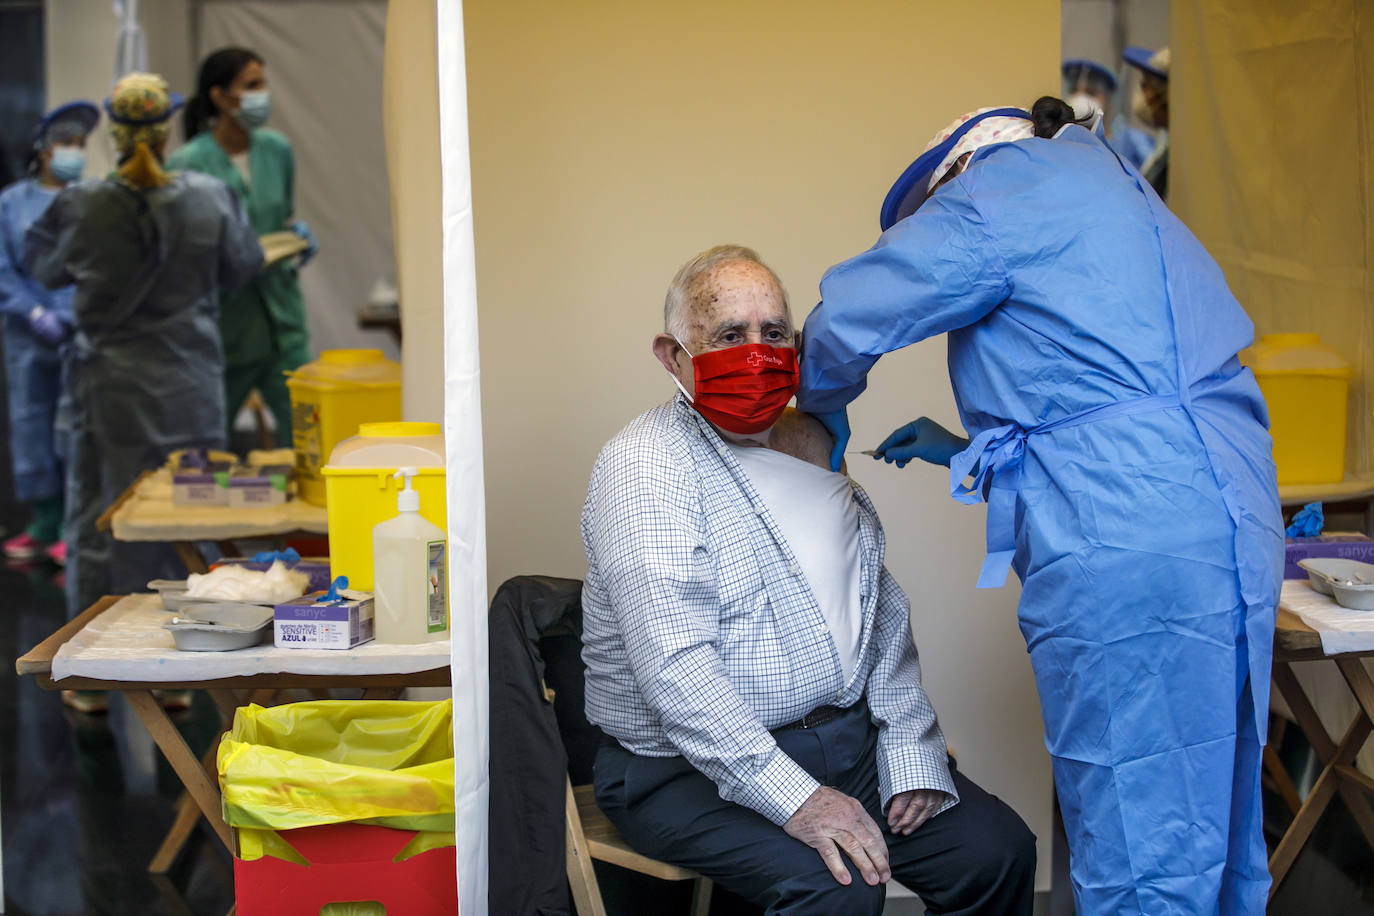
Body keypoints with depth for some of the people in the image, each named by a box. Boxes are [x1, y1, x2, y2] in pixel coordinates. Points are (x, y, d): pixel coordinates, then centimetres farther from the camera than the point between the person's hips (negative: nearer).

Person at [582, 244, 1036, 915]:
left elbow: (882, 611, 17)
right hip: (693, 768, -7)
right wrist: (793, 797, -27)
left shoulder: (812, 444, 15)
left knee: (999, 850, -10)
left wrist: (910, 752, 3)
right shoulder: (645, 466, -11)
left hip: (849, 735, 7)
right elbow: (674, 665, -22)